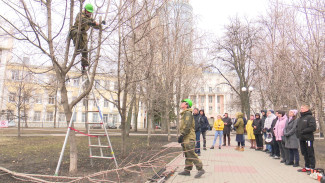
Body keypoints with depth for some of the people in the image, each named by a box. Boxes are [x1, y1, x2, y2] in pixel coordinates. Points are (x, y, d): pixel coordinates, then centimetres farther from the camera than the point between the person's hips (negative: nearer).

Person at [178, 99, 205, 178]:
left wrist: (181, 135, -21)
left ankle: (200, 169, -3)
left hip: (189, 138, -10)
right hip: (186, 138, 10)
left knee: (191, 154, -9)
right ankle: (187, 170, 19)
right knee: (187, 155, 13)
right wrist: (182, 136, 21)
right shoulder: (184, 114, 19)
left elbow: (187, 126, -22)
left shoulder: (187, 113, -13)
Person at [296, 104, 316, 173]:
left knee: (310, 154, 0)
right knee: (304, 154, 14)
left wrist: (303, 131, -18)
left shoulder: (310, 117, -9)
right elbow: (297, 127, 24)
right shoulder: (299, 118, 15)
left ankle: (312, 168, 8)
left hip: (308, 138, -8)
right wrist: (297, 132, 5)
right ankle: (307, 167, 24)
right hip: (301, 139, 8)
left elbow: (313, 127, -18)